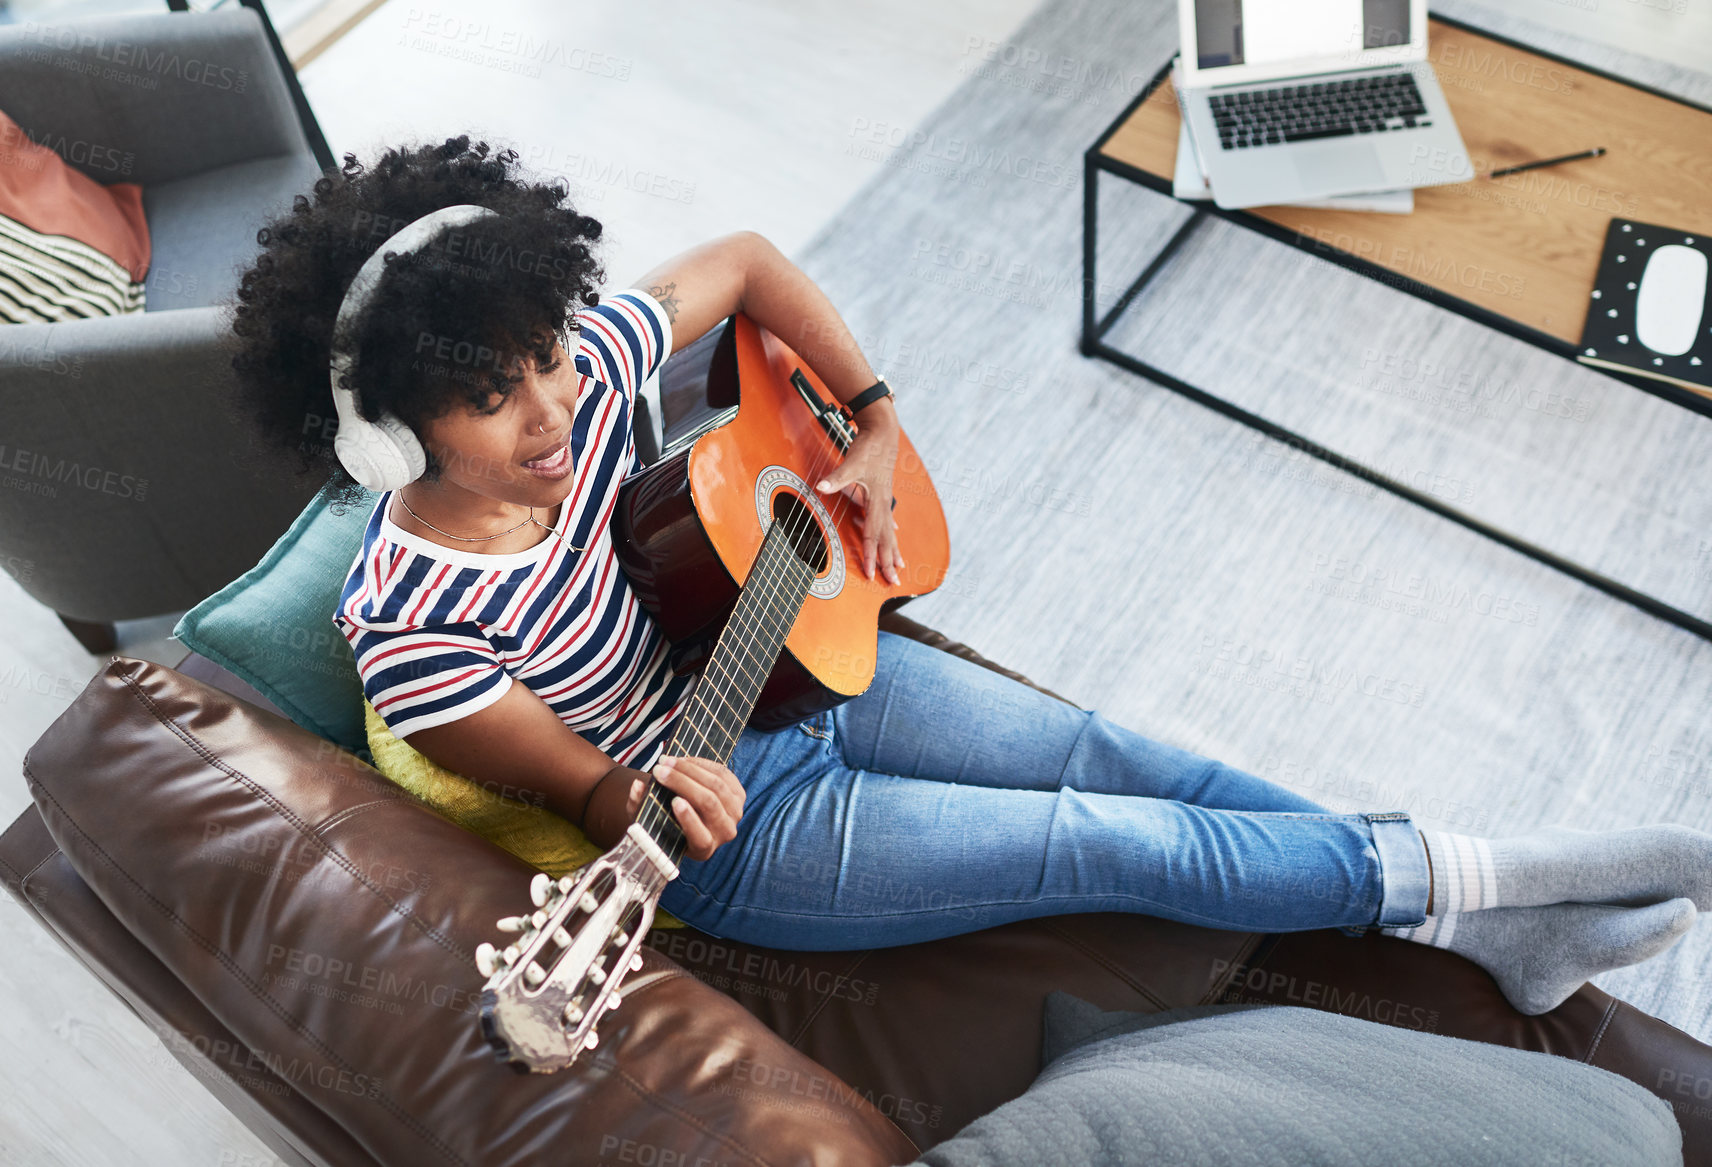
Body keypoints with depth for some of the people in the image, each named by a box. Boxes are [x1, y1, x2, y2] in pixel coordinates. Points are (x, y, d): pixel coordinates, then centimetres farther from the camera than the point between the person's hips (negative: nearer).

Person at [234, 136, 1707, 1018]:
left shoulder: (577, 370, -13)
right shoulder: (409, 623, -24)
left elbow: (744, 263, 1)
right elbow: (588, 791, -14)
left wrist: (875, 423, -5)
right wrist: (653, 800, -37)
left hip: (795, 650, 5)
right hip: (726, 830, -5)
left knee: (1104, 752, -1)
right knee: (1113, 841, -10)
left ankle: (1487, 926, 12)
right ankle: (1459, 876, 8)